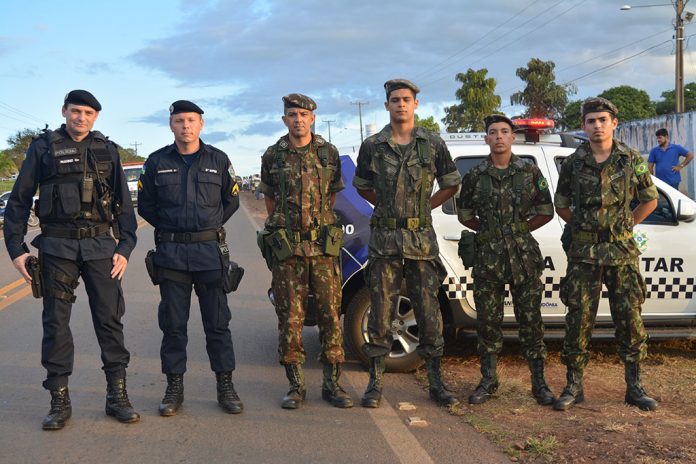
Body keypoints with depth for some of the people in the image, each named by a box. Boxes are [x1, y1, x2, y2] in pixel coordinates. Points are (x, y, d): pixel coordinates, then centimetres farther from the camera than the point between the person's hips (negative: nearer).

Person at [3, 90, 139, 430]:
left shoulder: (107, 150, 9)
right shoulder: (43, 147, 5)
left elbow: (124, 204, 9)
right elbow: (19, 200, 6)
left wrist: (125, 247, -1)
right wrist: (16, 248, -2)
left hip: (101, 245, 1)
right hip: (57, 246, -1)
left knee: (109, 319, 1)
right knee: (56, 322, 2)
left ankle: (117, 396, 11)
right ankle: (59, 402, 11)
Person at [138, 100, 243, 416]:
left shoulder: (218, 160, 4)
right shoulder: (157, 162, 3)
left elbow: (231, 200, 13)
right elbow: (145, 205, 11)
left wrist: (211, 226, 8)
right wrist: (170, 229, 7)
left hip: (210, 250, 0)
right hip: (170, 251, 0)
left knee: (217, 322, 4)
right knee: (173, 324, 5)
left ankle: (225, 386, 13)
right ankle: (174, 387, 16)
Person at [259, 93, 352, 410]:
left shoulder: (329, 153, 7)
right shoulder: (273, 156, 6)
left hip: (323, 245, 1)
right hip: (286, 247, 0)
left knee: (330, 313, 2)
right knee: (290, 317, 2)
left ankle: (332, 383, 12)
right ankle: (296, 386, 12)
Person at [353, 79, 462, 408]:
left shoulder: (433, 144, 5)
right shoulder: (372, 146, 5)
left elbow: (451, 184, 16)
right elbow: (362, 187, 18)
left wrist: (424, 207, 9)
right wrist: (388, 207, 9)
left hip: (421, 239, 0)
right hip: (384, 240, 0)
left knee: (428, 310, 4)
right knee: (381, 311, 2)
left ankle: (436, 383, 13)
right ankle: (375, 383, 12)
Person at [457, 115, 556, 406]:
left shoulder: (530, 172, 4)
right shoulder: (475, 176, 6)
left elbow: (546, 210, 8)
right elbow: (464, 213, 15)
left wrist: (521, 228, 2)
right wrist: (488, 229, 5)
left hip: (524, 256, -1)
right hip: (488, 259, 1)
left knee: (530, 320, 3)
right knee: (488, 321, 6)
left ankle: (539, 383, 13)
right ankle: (488, 381, 18)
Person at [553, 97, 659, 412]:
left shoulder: (632, 160, 3)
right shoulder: (573, 164, 3)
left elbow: (650, 199, 12)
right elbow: (561, 204, 14)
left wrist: (628, 224, 6)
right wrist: (581, 227, 7)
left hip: (622, 252, 0)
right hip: (583, 254, 0)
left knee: (629, 319, 2)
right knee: (578, 320, 1)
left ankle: (634, 388, 15)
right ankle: (574, 387, 11)